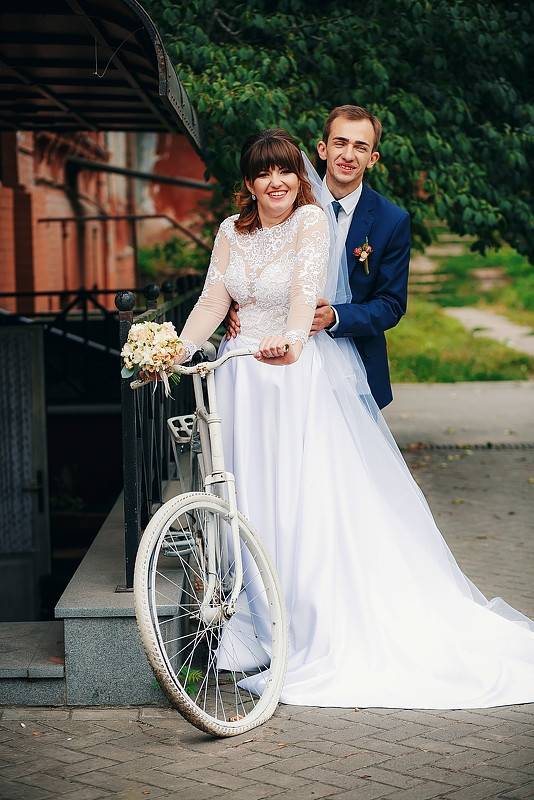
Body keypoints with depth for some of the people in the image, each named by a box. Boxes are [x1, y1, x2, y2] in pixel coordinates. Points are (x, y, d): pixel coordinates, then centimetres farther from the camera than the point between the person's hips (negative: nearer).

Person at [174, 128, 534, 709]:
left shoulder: (313, 220, -6)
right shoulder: (231, 231, 9)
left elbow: (306, 288, -24)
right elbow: (213, 300, 3)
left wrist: (292, 337, -43)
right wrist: (178, 349, -14)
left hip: (299, 376, -5)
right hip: (241, 379, 5)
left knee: (305, 500, -6)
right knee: (246, 497, 6)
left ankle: (315, 629, 3)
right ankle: (254, 620, 15)